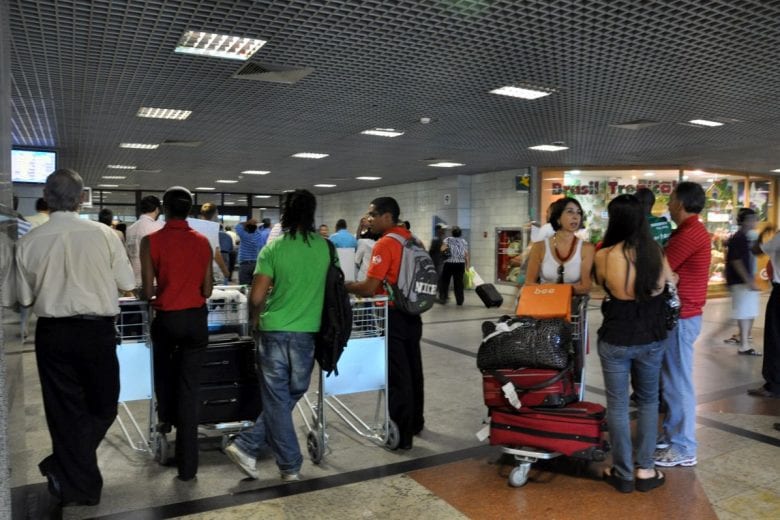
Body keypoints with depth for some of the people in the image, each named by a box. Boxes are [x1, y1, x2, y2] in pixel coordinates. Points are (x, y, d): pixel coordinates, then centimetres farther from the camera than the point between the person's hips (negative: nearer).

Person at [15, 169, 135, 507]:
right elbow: (127, 285, -5)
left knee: (65, 409, 13)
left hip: (52, 333, 2)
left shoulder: (28, 242, -5)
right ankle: (63, 469, 21)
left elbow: (25, 299, 3)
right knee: (102, 406, 19)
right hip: (97, 329, -2)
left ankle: (79, 486, 23)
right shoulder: (103, 234, -10)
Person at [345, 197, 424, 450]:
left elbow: (369, 288, -21)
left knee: (396, 376, 0)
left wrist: (342, 286, -6)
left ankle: (401, 435, 8)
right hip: (412, 313, 9)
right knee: (413, 370, 18)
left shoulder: (385, 244, -18)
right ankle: (415, 422, 32)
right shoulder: (412, 240, 9)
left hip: (393, 316, -8)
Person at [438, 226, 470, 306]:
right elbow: (466, 255, 7)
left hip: (449, 263, -3)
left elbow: (442, 249, -13)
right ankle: (459, 301, 7)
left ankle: (443, 298, 6)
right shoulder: (464, 241, 11)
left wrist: (446, 248, 9)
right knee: (459, 282, 5)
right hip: (460, 264, 3)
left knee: (444, 281, 9)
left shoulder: (448, 239, 1)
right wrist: (467, 266, 10)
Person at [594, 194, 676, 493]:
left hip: (616, 340, -3)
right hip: (652, 339, 3)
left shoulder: (604, 256, -14)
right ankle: (645, 470, 24)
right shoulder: (657, 253, -5)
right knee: (648, 401, 19)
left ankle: (623, 473, 19)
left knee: (618, 406, 9)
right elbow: (669, 283, 14)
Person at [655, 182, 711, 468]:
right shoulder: (689, 231, 15)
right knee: (671, 381, 17)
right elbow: (670, 268, 15)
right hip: (678, 314, 10)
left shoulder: (690, 234, -18)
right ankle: (672, 434, 27)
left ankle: (684, 448, 7)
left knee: (679, 383, -2)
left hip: (681, 317, -10)